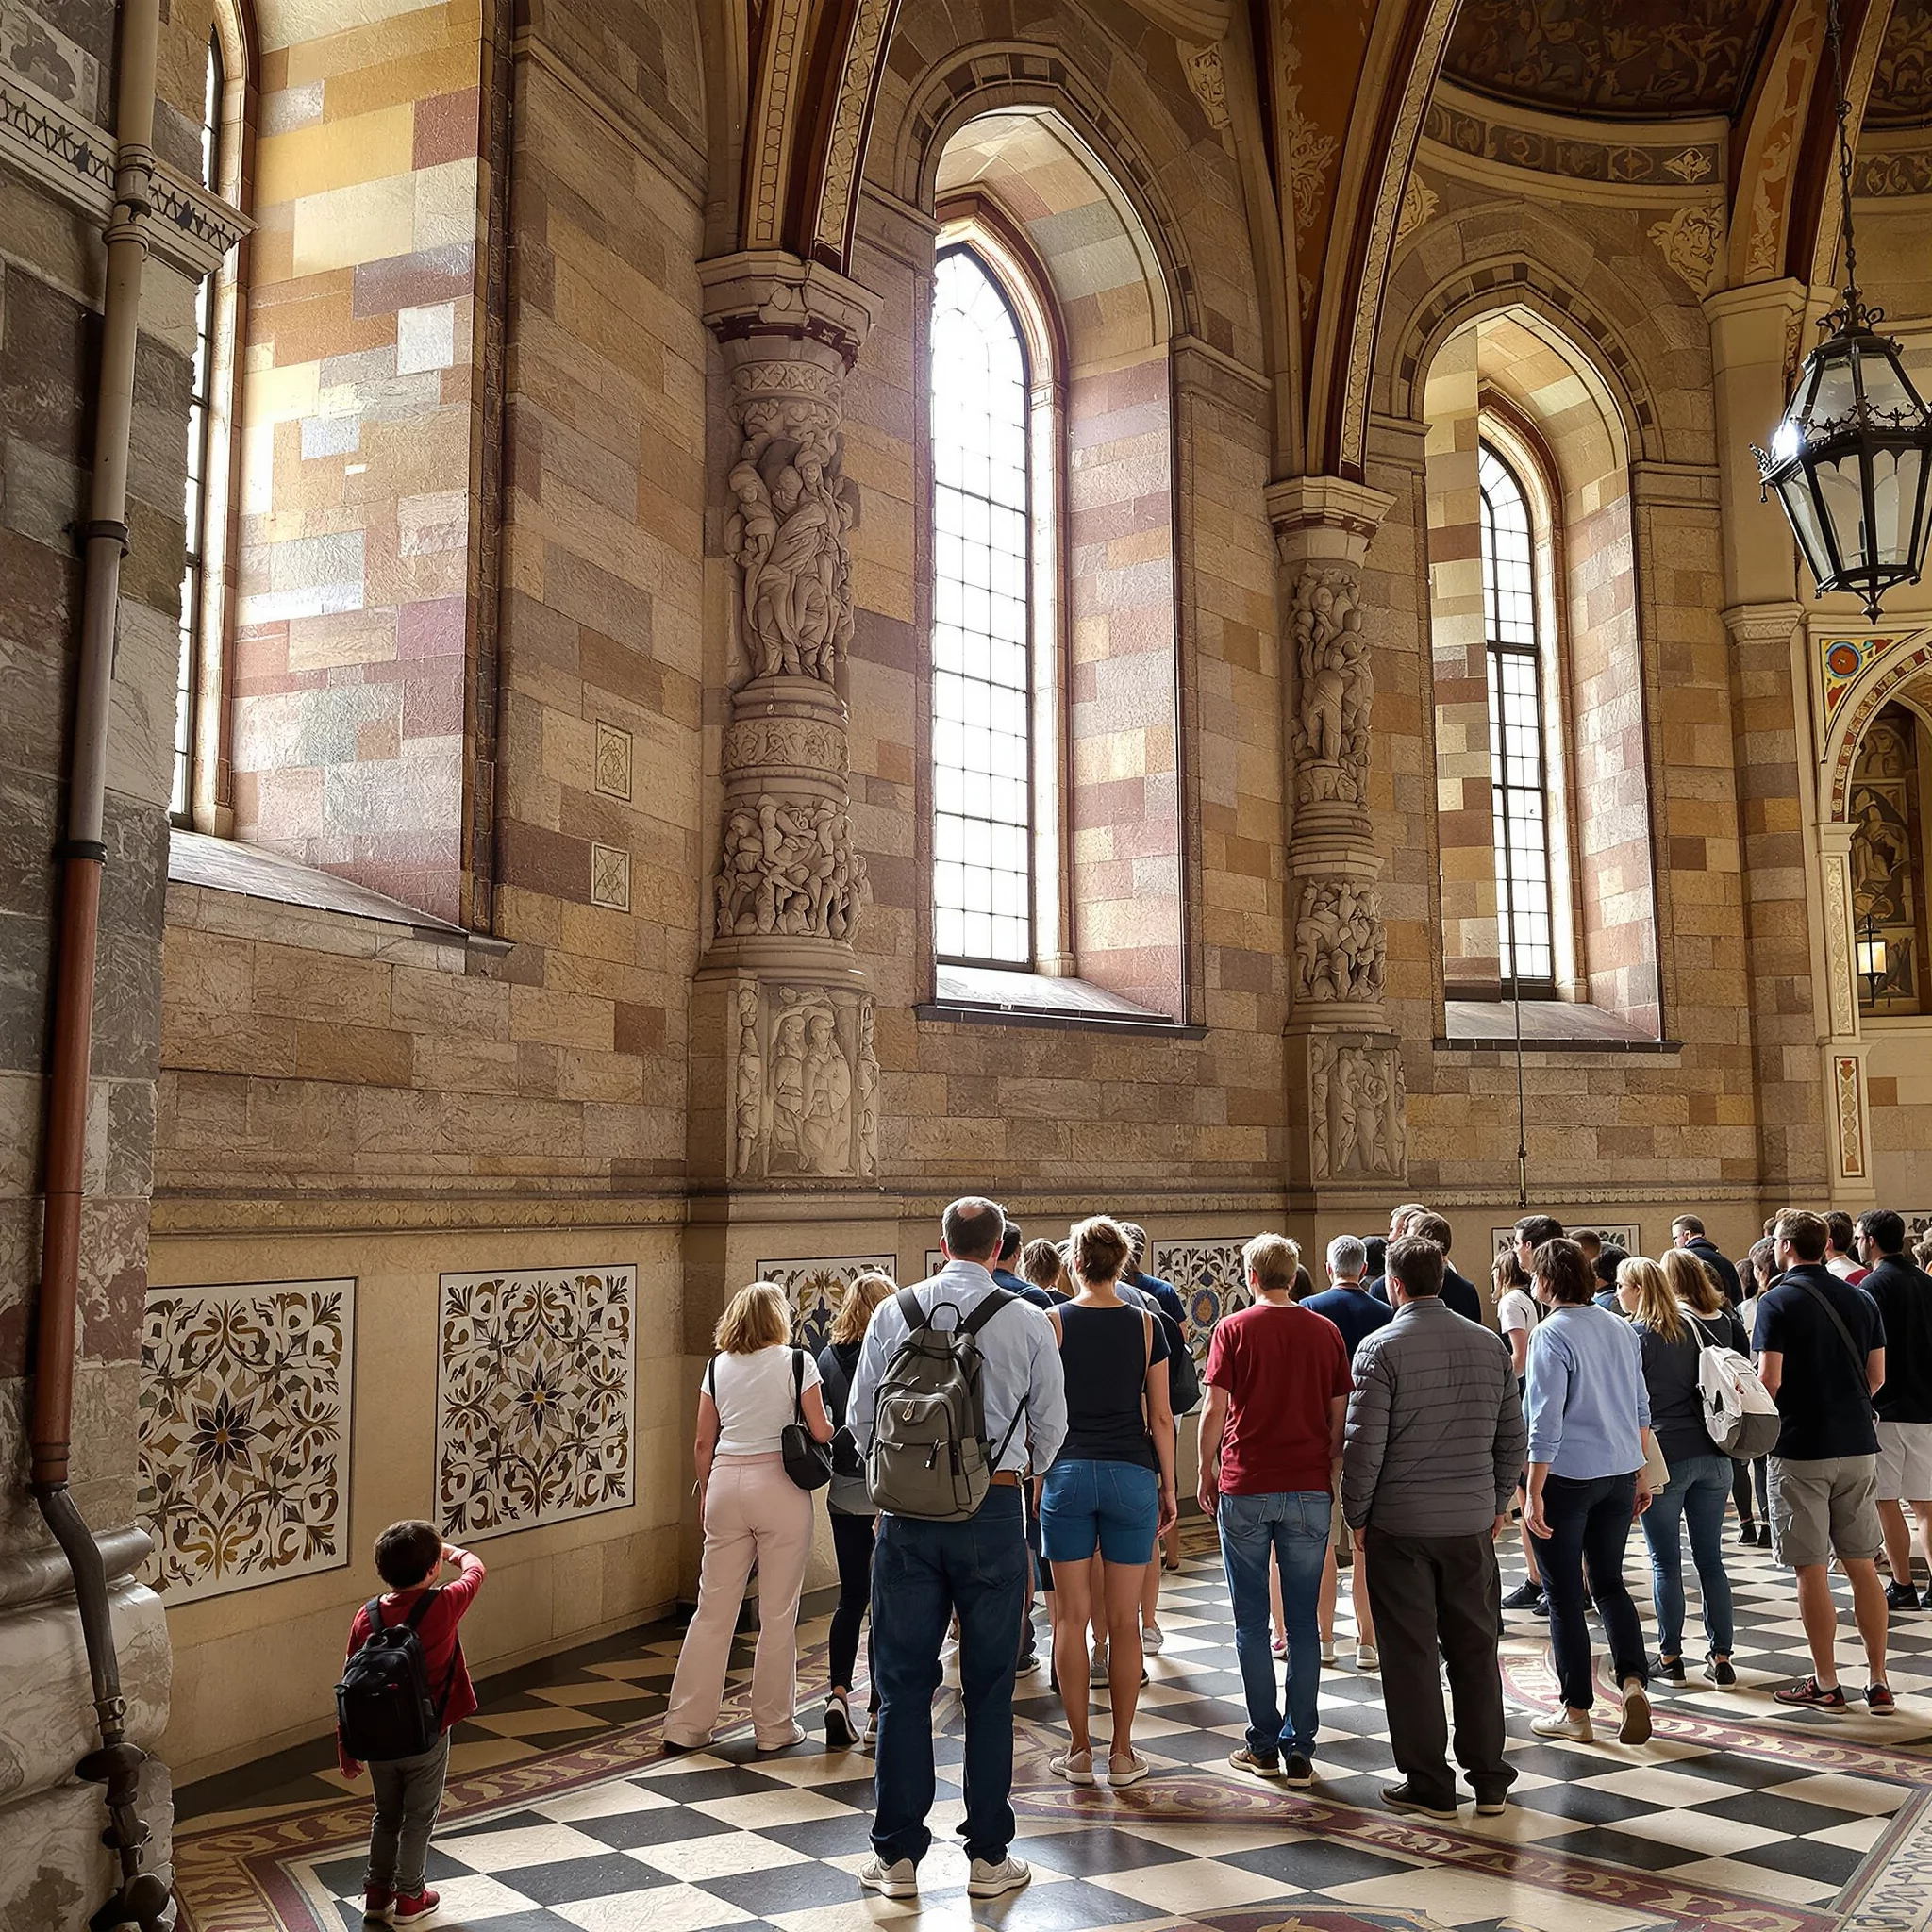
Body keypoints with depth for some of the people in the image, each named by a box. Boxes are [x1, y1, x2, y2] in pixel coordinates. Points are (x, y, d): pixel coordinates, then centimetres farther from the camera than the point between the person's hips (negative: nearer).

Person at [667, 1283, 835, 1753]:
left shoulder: (717, 1367, 6)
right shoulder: (797, 1362, -4)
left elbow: (703, 1442, 8)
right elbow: (821, 1434, -5)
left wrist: (705, 1494, 20)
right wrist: (829, 1425, 17)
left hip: (725, 1484, 4)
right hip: (780, 1486, -4)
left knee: (713, 1610, 10)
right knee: (778, 1614, 6)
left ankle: (685, 1725, 15)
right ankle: (774, 1727, 14)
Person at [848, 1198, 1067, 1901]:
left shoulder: (894, 1311, -1)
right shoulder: (1027, 1321, -4)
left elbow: (861, 1414, 6)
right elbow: (1051, 1423, 4)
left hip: (908, 1509, 1)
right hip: (994, 1508, -1)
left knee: (903, 1685, 9)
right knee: (989, 1690, 9)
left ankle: (898, 1855, 16)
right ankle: (988, 1856, 17)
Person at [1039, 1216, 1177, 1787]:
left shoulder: (1054, 1323, -2)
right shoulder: (1146, 1325, 0)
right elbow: (1160, 1417, 1)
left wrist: (1041, 1475, 10)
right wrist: (1168, 1486, 11)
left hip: (1068, 1473, 0)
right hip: (1131, 1474, 1)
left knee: (1073, 1616, 7)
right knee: (1124, 1621, 7)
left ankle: (1079, 1751, 12)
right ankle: (1122, 1753, 13)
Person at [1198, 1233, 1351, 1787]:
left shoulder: (1234, 1328, -4)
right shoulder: (1325, 1332, 3)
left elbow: (1214, 1410, -5)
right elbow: (1339, 1414, 5)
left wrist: (1207, 1472, 6)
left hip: (1245, 1487, -2)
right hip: (1308, 1489, 2)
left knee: (1252, 1622, 7)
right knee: (1303, 1623, 7)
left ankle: (1264, 1745, 11)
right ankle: (1299, 1750, 8)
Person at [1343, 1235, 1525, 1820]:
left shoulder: (1380, 1348, -12)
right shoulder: (1489, 1344, 3)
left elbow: (1363, 1443, -13)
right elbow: (1513, 1436, 8)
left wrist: (1356, 1515, -2)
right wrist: (1498, 1503, 18)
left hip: (1400, 1524, -4)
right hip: (1473, 1522, 4)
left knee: (1411, 1654, 5)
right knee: (1476, 1648, 14)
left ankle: (1427, 1785, 12)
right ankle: (1489, 1779, 21)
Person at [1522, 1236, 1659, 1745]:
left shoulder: (1551, 1335, -15)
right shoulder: (1621, 1329, 6)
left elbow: (1546, 1422, -17)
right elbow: (1640, 1408, 13)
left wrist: (1534, 1493, -13)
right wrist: (1641, 1473, 22)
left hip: (1567, 1475, -6)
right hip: (1620, 1472, 6)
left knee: (1564, 1597, 5)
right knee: (1609, 1582, 18)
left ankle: (1577, 1712, 12)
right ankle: (1633, 1680, 3)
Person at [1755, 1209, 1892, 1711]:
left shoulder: (1779, 1302, -11)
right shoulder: (1861, 1299, 6)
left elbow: (1769, 1382, -16)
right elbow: (1877, 1377, 8)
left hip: (1800, 1449, -5)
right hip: (1859, 1446, 5)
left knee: (1812, 1572, 3)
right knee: (1863, 1567, 11)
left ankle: (1826, 1683, 9)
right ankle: (1879, 1683, 14)